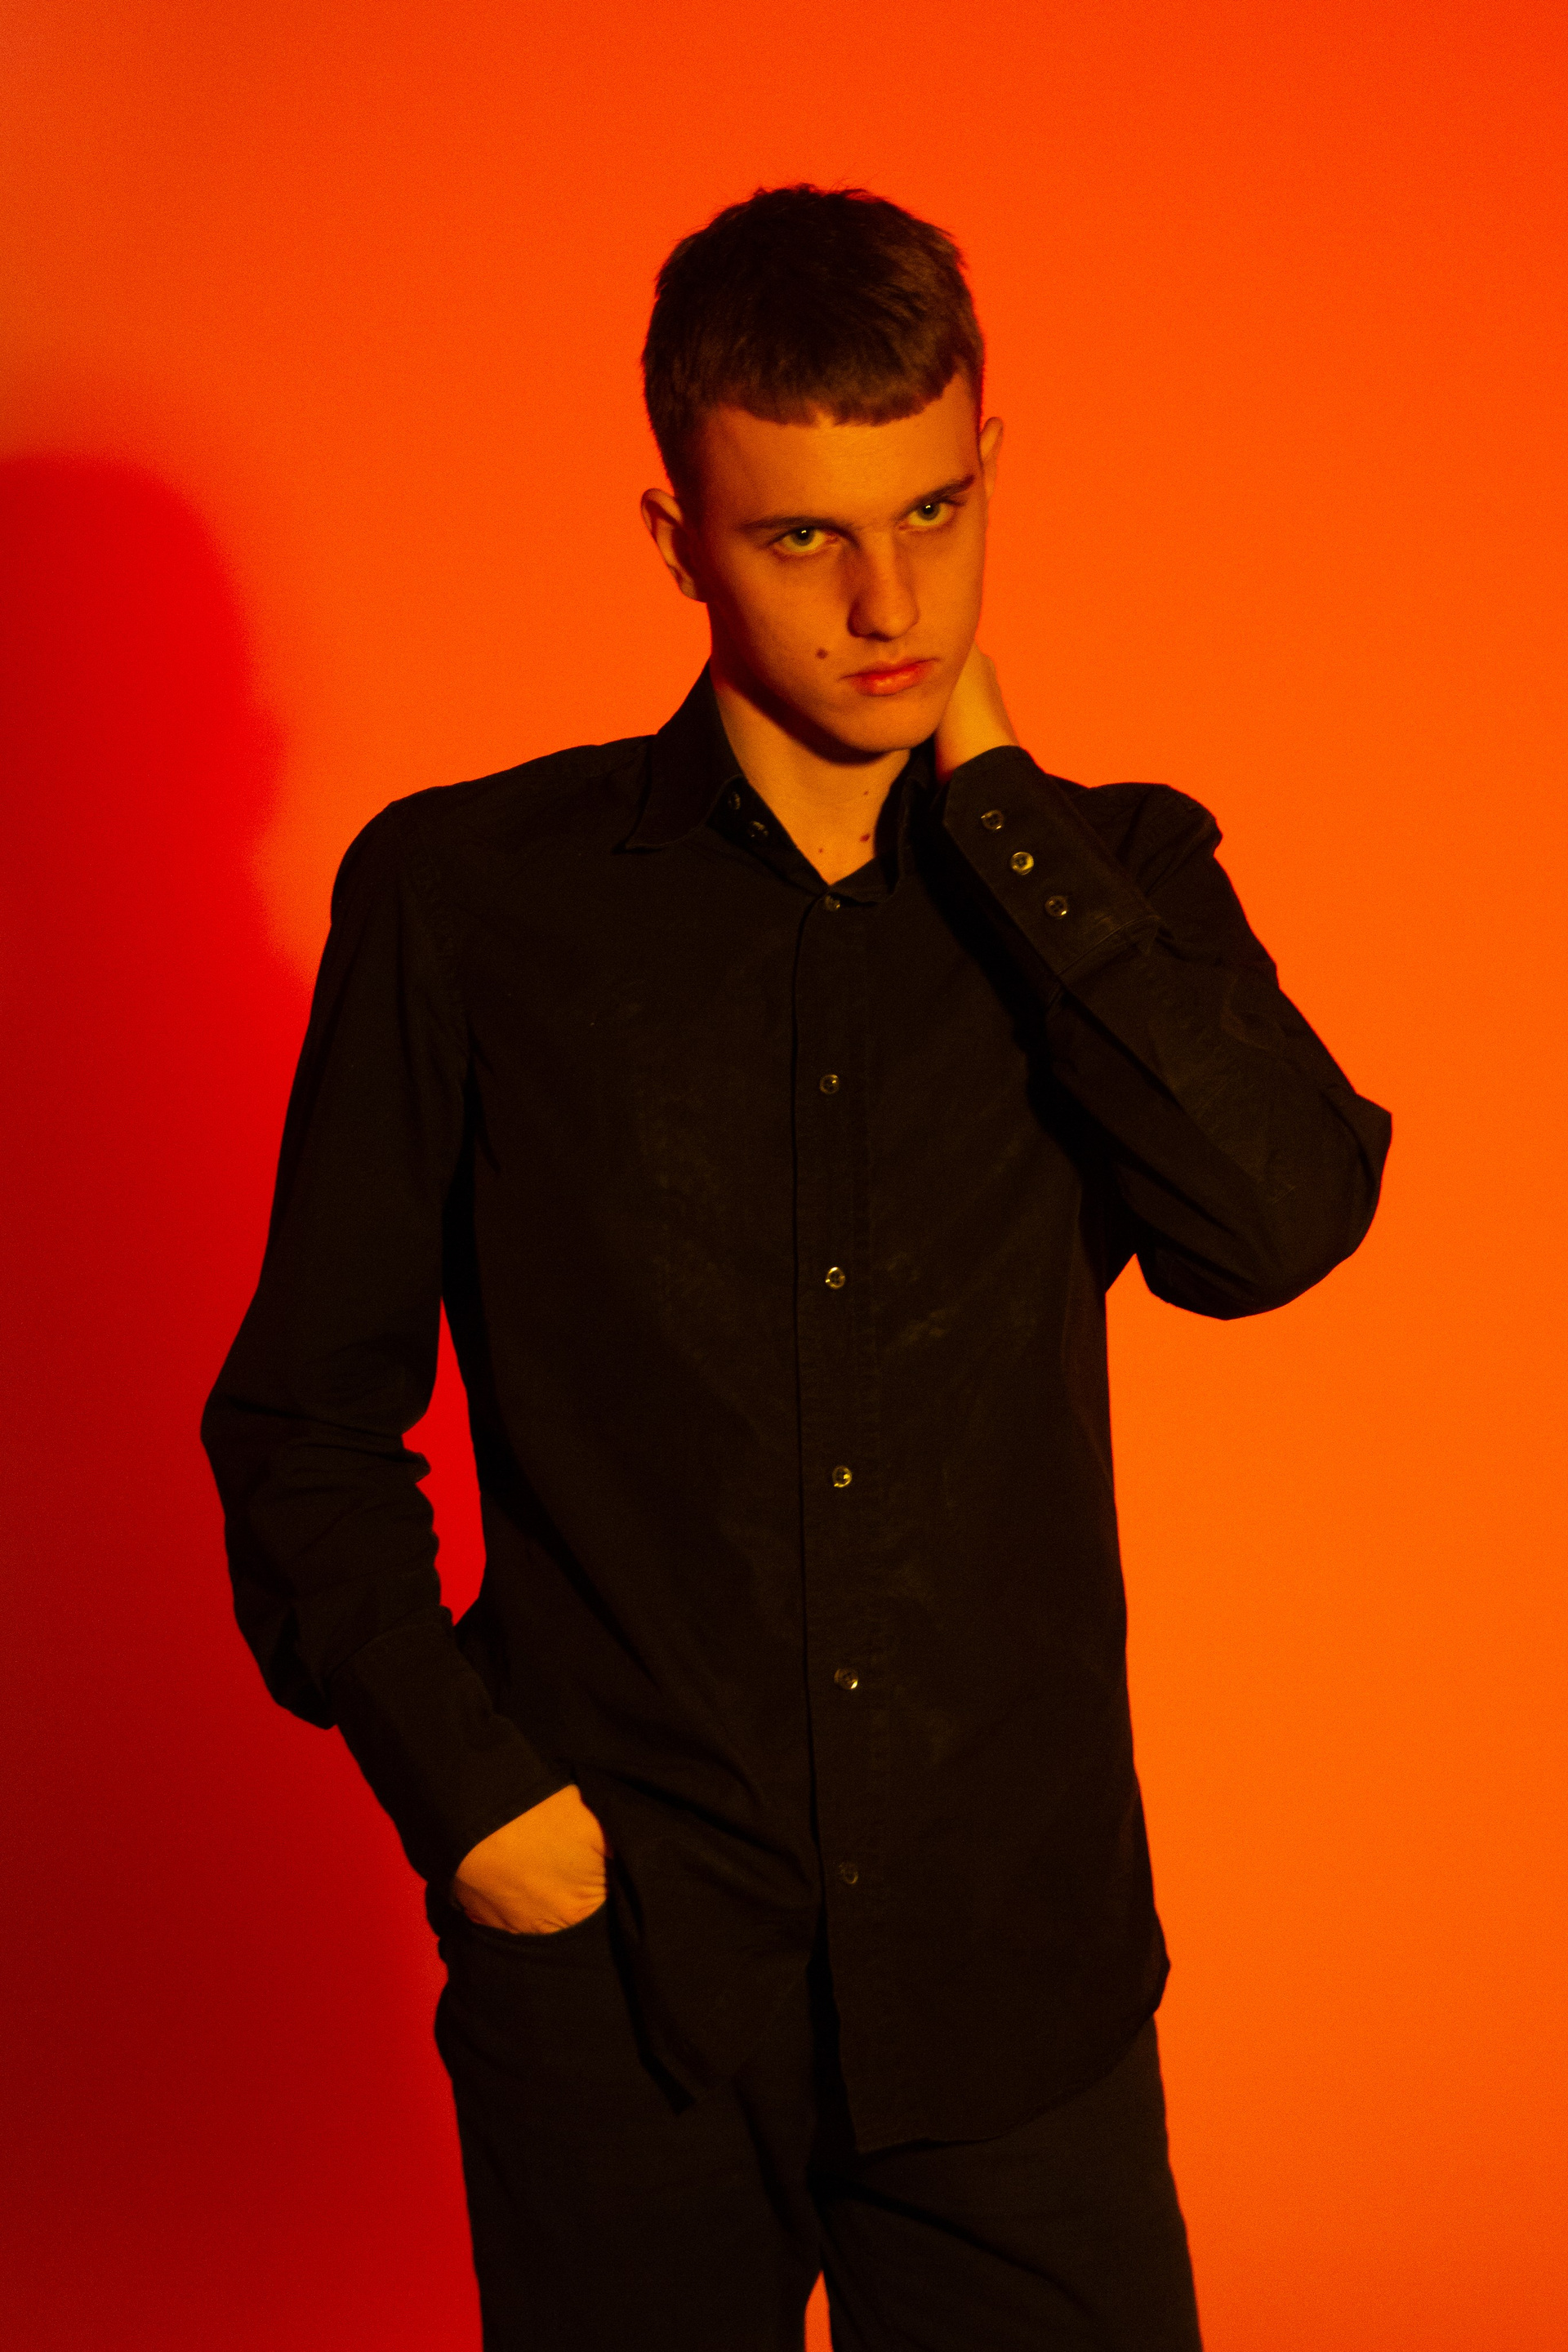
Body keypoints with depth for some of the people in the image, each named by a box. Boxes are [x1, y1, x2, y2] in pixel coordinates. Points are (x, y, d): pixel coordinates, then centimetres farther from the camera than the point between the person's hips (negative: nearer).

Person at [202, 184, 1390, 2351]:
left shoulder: (1107, 879, 4)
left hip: (1015, 1992, 1)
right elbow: (306, 1418, 3)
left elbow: (1278, 1225, -15)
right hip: (616, 1993, -1)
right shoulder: (467, 894, -2)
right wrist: (466, 1789, -8)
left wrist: (989, 788, -12)